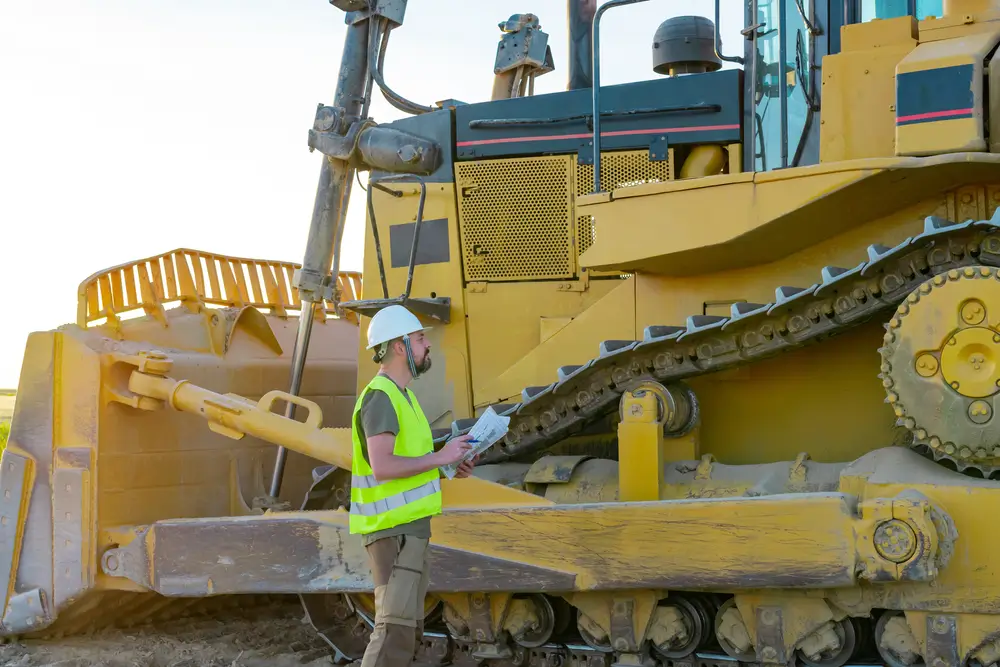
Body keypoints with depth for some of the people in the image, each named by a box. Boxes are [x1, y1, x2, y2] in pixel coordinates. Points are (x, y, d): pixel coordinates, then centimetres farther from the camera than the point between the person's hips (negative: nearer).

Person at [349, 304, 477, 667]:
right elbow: (382, 467, -27)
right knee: (396, 627, -12)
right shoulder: (380, 397, -17)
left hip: (409, 527, 11)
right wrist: (441, 457, -18)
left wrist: (450, 466, 7)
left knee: (408, 625, 14)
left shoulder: (400, 394, 16)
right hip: (393, 529, -11)